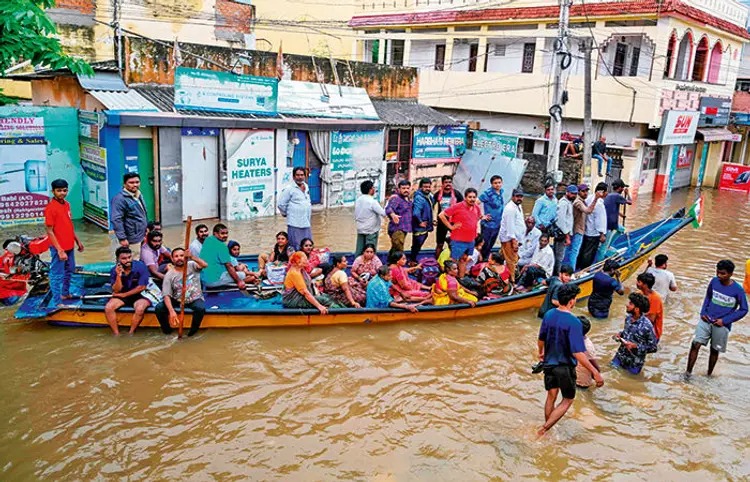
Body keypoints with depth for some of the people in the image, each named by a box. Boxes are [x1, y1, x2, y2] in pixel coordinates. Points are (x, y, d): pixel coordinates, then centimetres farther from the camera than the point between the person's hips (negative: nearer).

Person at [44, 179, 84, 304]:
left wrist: (77, 240, 17)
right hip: (58, 248, -8)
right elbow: (49, 231, -18)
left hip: (69, 246, 8)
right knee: (57, 275, 1)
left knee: (69, 271, 23)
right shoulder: (50, 207, -17)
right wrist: (59, 250, -22)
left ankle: (65, 293, 41)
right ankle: (57, 303, 9)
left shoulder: (67, 204, 7)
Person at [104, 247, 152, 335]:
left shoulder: (140, 266, -16)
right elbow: (116, 291, -11)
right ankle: (116, 334, -12)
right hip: (122, 296, 3)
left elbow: (141, 287, -13)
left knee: (140, 309, -34)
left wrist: (124, 294, -8)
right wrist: (118, 276, -26)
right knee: (108, 308, -23)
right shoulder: (114, 271, -7)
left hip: (140, 296, -3)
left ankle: (131, 334, -16)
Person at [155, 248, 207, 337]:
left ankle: (193, 330, -6)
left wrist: (192, 257, -50)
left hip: (195, 299, -1)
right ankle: (167, 329, 5)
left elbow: (204, 265, -30)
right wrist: (172, 311, -33)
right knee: (159, 307, -21)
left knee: (201, 308, -34)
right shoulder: (169, 275, -9)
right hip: (177, 300, 1)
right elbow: (167, 295, -16)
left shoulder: (192, 265, -7)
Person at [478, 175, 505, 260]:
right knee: (484, 245, 0)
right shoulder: (487, 193, -17)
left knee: (490, 246, 18)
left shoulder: (501, 192, 4)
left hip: (498, 224, 7)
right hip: (488, 224, -7)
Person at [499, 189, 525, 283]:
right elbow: (510, 226, -20)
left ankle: (511, 279, 24)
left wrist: (518, 240, 19)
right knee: (512, 260, -9)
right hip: (509, 239, -10)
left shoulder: (518, 207, 17)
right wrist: (513, 241, -22)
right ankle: (511, 280, -5)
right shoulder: (510, 208, -15)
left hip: (514, 238, 10)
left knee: (513, 260, 15)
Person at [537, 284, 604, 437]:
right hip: (565, 367, -6)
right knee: (568, 400, 13)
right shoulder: (573, 322, -25)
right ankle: (543, 429, 6)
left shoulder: (549, 315, -5)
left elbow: (541, 339, 9)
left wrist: (541, 353, 30)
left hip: (549, 363, 6)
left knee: (551, 396, 21)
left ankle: (547, 428, 34)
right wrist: (595, 372, -23)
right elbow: (578, 353, -28)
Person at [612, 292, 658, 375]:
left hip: (634, 363, -5)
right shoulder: (628, 318, -6)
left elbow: (653, 348, -17)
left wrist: (635, 346, -25)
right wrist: (620, 334, -5)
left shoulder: (646, 326, -26)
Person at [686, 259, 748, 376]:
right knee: (695, 345, -10)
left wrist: (725, 320, -11)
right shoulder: (714, 281, -4)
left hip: (722, 326, -2)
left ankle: (709, 375, 30)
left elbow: (743, 309, -4)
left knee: (714, 350, 11)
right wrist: (703, 312, 0)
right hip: (706, 320, 2)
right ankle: (688, 373, -3)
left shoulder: (738, 290, -13)